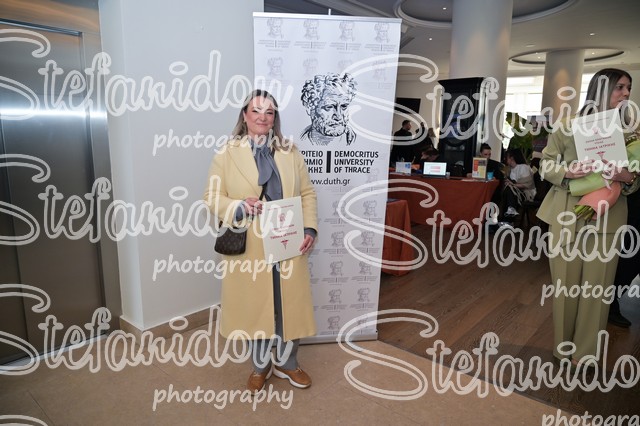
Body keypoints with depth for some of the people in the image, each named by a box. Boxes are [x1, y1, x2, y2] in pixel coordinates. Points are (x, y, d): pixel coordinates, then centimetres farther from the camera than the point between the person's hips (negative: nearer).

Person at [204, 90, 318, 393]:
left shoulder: (290, 152, 7)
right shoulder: (227, 153, 0)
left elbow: (307, 193, 7)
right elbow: (212, 197, -1)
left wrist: (310, 228, -7)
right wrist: (239, 207, -21)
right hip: (249, 248, -2)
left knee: (291, 305, 11)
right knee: (254, 306, 12)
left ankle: (287, 363, 35)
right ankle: (260, 365, 36)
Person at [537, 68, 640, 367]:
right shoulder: (569, 127, 1)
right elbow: (546, 165, 3)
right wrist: (567, 171, -17)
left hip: (607, 218, 2)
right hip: (567, 216, -2)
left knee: (597, 286, 4)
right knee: (566, 283, 5)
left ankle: (585, 351, 21)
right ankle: (564, 345, 24)